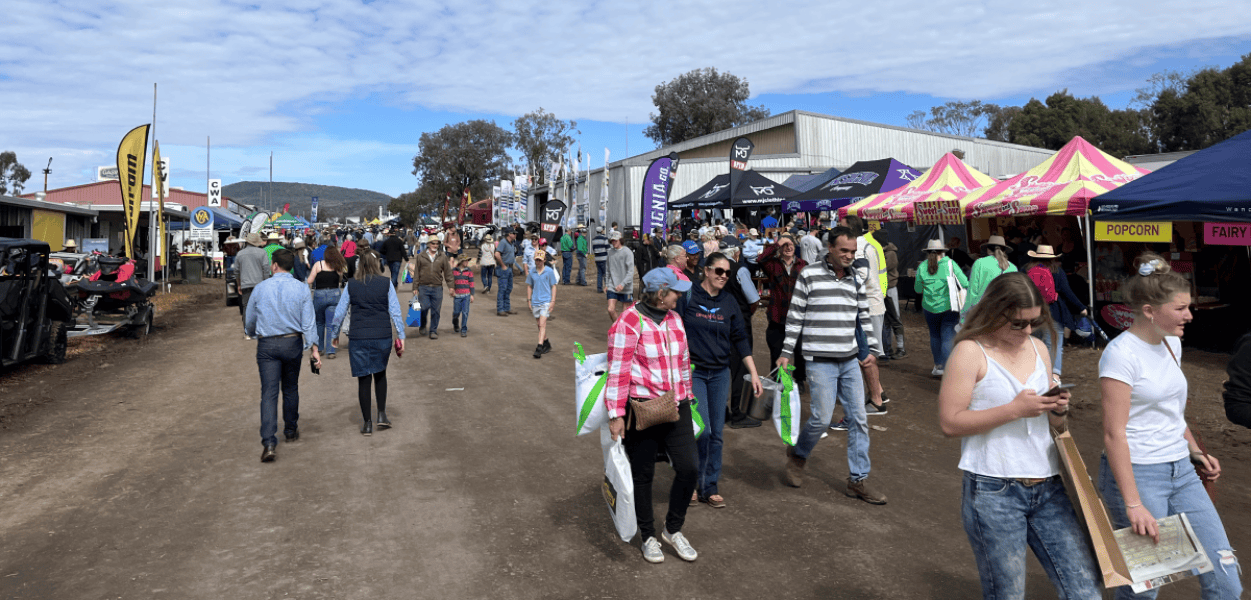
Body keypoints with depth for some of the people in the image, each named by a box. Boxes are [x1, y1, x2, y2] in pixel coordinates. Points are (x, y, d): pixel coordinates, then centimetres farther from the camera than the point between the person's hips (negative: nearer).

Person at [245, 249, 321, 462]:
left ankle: (269, 443, -15)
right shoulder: (301, 289, -3)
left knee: (269, 392, -5)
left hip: (266, 345, -1)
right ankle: (291, 430, 33)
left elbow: (249, 321, 10)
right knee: (290, 389, 18)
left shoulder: (260, 288, -1)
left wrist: (254, 335, 31)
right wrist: (314, 348, -10)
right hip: (292, 343, 1)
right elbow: (308, 322, -9)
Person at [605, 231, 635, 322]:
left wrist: (623, 284, -24)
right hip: (612, 287, 4)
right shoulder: (610, 252, 8)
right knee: (610, 310, -7)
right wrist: (607, 283, 13)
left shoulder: (627, 252, -9)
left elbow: (631, 272, -15)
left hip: (626, 288, -4)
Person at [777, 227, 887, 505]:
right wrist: (786, 353, -5)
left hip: (850, 361, 5)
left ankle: (858, 480, 17)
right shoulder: (809, 275, -5)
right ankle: (797, 454, 23)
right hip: (820, 361, -5)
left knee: (858, 419, 5)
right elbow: (795, 317, -3)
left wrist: (872, 348, 15)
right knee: (822, 418, -7)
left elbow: (864, 317, 19)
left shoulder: (855, 279, 10)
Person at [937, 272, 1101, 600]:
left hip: (1048, 488, 6)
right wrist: (1014, 409, -19)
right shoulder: (970, 352, -8)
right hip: (993, 491, -5)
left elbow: (1054, 425, 19)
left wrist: (1058, 410, -4)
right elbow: (950, 422, -15)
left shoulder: (1038, 348, 11)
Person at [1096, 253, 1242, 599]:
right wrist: (1133, 504, -22)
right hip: (1137, 474, -8)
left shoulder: (1171, 342, 8)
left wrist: (1194, 450, 13)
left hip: (1182, 472, 8)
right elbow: (1114, 434, -20)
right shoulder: (1122, 354, -18)